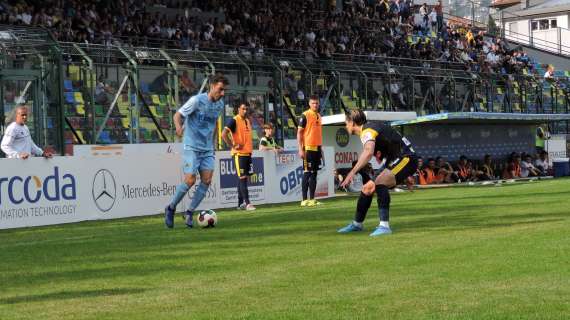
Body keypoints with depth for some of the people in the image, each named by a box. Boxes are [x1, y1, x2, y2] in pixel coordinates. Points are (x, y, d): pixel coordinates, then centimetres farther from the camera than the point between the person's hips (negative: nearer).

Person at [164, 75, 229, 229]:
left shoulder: (220, 104, 6)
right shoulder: (197, 100, -12)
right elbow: (178, 115, -9)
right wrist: (179, 127, -30)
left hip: (207, 149, 6)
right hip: (192, 147, -6)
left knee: (207, 180, -8)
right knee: (190, 180, -12)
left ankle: (189, 212, 4)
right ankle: (171, 208, 9)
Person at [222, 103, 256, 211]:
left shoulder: (248, 121, 15)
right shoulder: (234, 121, -9)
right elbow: (224, 134, -17)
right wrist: (233, 146, -18)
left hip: (248, 153, 8)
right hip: (239, 154, -8)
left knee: (244, 178, 10)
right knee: (242, 178, -10)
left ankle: (240, 203, 15)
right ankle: (247, 203, -13)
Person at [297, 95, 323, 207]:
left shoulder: (319, 116, 15)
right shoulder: (305, 115, -7)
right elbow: (299, 133, -9)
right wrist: (301, 149, -15)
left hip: (317, 148, 7)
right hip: (308, 148, -7)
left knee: (314, 174, 9)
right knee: (307, 173, -5)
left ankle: (312, 199, 13)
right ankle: (304, 200, -3)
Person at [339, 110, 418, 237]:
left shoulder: (367, 131, -18)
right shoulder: (370, 128, 14)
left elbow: (368, 152, -38)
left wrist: (352, 172, -44)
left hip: (406, 159, -11)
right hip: (395, 160, 11)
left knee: (379, 183, -31)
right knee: (368, 188, 13)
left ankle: (384, 225, -35)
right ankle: (357, 224, 30)